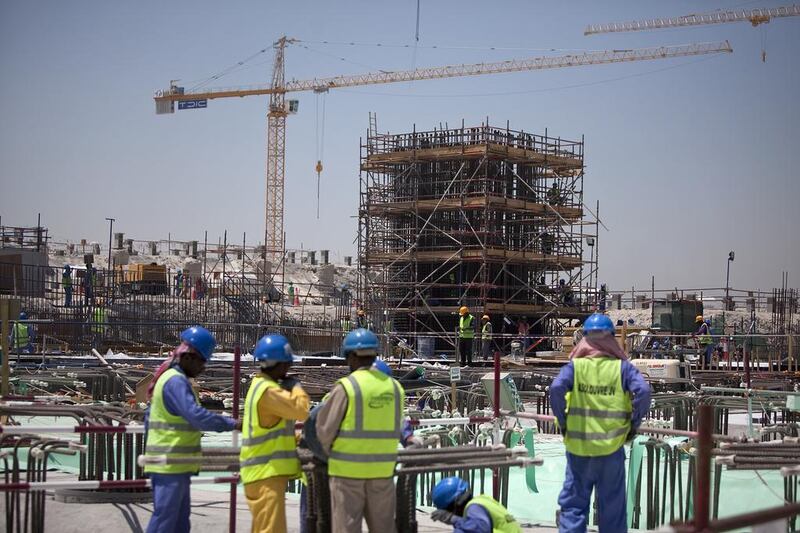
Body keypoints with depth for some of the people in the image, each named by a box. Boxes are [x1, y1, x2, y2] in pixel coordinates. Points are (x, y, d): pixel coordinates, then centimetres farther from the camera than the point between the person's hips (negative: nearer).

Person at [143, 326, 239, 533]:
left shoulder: (168, 378, 17)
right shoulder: (176, 381, -16)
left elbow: (149, 418, 22)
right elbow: (196, 416, -27)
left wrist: (154, 451, 25)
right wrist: (232, 424, -23)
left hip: (174, 466, 10)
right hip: (170, 466, -10)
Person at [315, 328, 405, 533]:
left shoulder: (346, 386, -11)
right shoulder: (394, 387, 3)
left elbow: (324, 428, -6)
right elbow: (395, 430, 6)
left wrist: (332, 454, 13)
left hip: (348, 469, -4)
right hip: (382, 469, 4)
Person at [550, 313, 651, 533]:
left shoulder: (575, 366, -3)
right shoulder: (622, 367, -3)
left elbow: (556, 389, -19)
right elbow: (643, 391, -15)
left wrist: (562, 422, -7)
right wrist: (634, 424, -2)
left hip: (578, 448, 0)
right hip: (611, 448, 0)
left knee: (573, 504, 9)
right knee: (612, 506, 12)